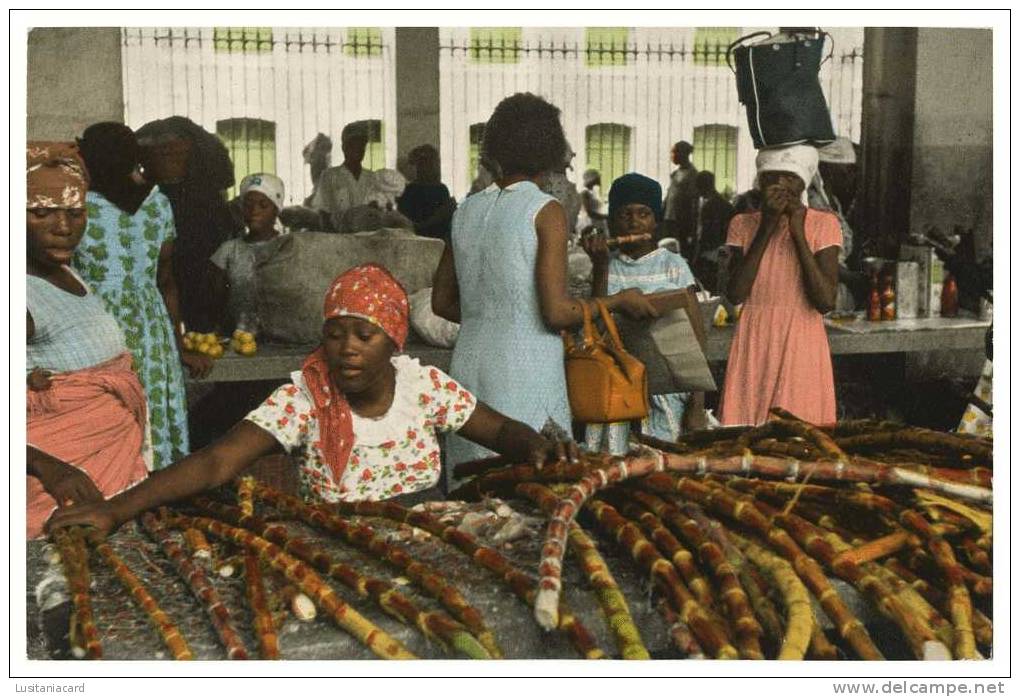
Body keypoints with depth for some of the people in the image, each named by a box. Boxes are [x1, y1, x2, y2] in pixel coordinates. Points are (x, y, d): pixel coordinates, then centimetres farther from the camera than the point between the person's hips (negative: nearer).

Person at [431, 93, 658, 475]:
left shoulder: (467, 210, 9)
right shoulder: (546, 210, -8)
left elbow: (442, 303, 14)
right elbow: (557, 312, -14)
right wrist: (619, 300, 0)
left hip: (468, 367, 6)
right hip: (525, 374, -6)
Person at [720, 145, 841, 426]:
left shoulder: (823, 224, 0)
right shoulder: (742, 224, 5)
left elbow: (826, 301, -11)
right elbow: (735, 294, -9)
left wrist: (798, 233, -12)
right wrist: (766, 228, -10)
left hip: (802, 345, -1)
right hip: (754, 343, 2)